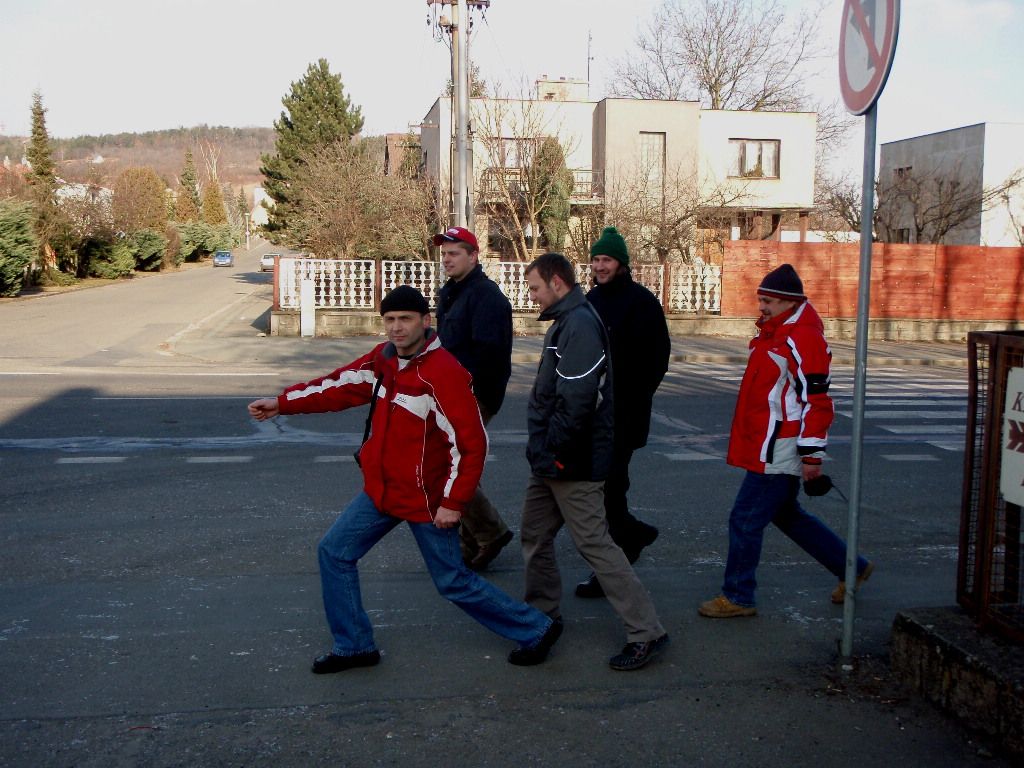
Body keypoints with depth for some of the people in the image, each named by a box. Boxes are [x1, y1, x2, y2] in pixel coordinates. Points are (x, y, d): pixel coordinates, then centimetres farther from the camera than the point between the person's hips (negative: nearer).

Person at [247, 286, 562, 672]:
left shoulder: (444, 374, -23)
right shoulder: (383, 358, 1)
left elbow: (471, 443, -23)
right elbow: (342, 385, 11)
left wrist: (453, 503, -20)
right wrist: (282, 403, 7)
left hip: (426, 498, -8)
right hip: (381, 489, 8)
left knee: (454, 582, 3)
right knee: (334, 552, 9)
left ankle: (536, 630, 21)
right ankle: (354, 646, 23)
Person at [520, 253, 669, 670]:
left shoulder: (579, 325, -19)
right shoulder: (565, 322, 15)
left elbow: (577, 401, -26)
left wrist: (551, 451, -19)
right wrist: (542, 451, 14)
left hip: (573, 463, -10)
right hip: (551, 462, 10)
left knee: (593, 543, -6)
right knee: (535, 534, 17)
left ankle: (647, 633, 2)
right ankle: (543, 614, 33)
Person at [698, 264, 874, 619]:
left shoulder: (803, 337, -18)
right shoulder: (775, 333, 14)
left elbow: (817, 401, -21)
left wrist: (812, 455, -21)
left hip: (778, 452, -11)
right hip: (767, 448, 11)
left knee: (746, 520, -3)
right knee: (786, 514, 21)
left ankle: (737, 597, 11)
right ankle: (852, 568, 34)